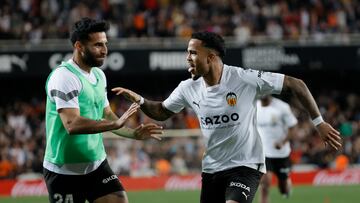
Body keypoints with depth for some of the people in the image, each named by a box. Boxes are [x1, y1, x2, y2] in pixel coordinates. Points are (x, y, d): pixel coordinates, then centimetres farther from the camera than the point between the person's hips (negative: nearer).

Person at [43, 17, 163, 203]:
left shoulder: (99, 75, 10)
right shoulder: (64, 76, -18)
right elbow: (72, 124, -29)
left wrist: (134, 133, 3)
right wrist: (115, 123, -34)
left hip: (96, 164, 8)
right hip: (65, 171, -8)